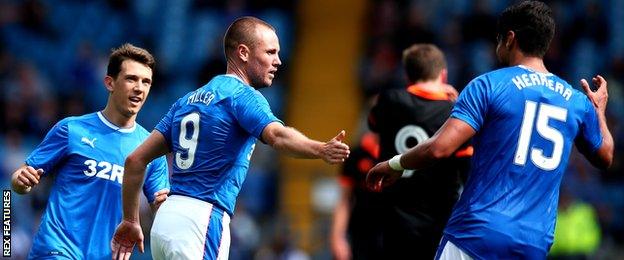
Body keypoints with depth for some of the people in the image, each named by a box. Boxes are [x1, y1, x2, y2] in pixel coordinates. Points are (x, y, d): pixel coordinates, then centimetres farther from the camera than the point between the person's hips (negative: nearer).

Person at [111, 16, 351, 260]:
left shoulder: (187, 101, 20)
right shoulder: (242, 95, -4)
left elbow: (136, 160, 19)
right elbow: (277, 136, -26)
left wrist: (131, 221, 24)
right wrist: (322, 150, -42)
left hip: (164, 221, 9)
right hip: (200, 222, -9)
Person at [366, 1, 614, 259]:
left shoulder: (489, 85, -3)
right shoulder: (578, 102, 10)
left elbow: (439, 148, -12)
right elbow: (605, 157, 28)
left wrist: (395, 164, 6)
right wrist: (599, 110, 46)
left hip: (477, 235, -5)